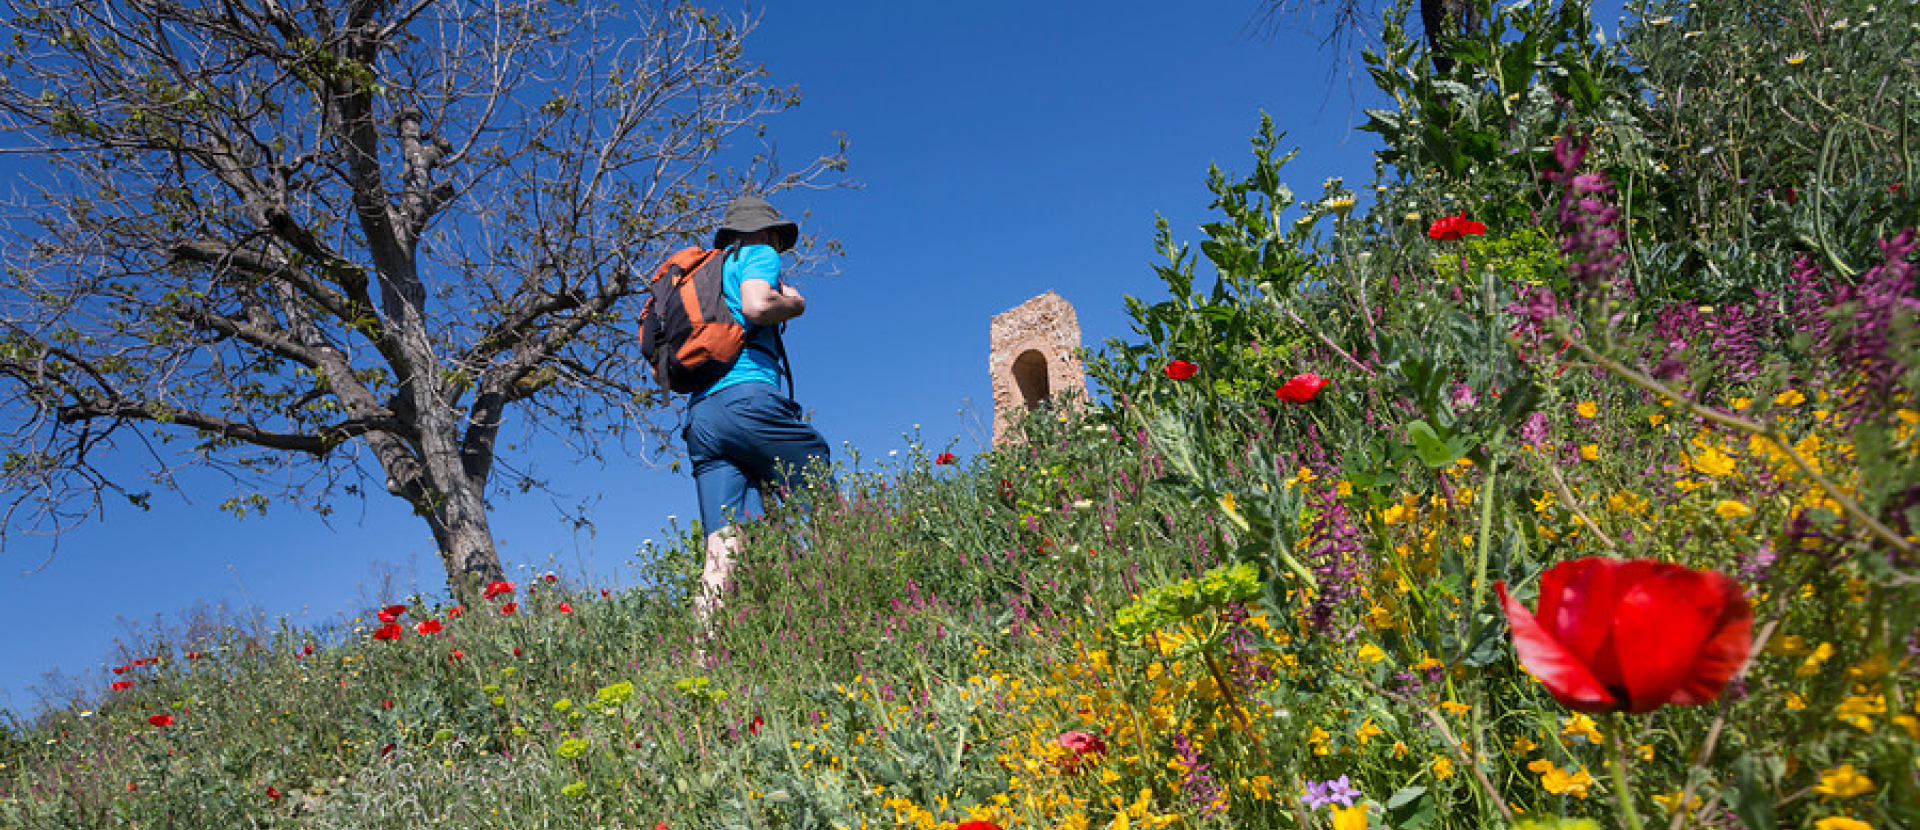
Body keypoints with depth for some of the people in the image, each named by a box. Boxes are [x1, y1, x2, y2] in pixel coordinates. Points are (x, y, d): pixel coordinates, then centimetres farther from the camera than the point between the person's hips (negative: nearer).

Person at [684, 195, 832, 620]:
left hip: (699, 416, 7)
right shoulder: (758, 255, 11)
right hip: (747, 398, -7)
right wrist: (792, 303, 7)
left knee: (723, 548, -4)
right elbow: (756, 305, -13)